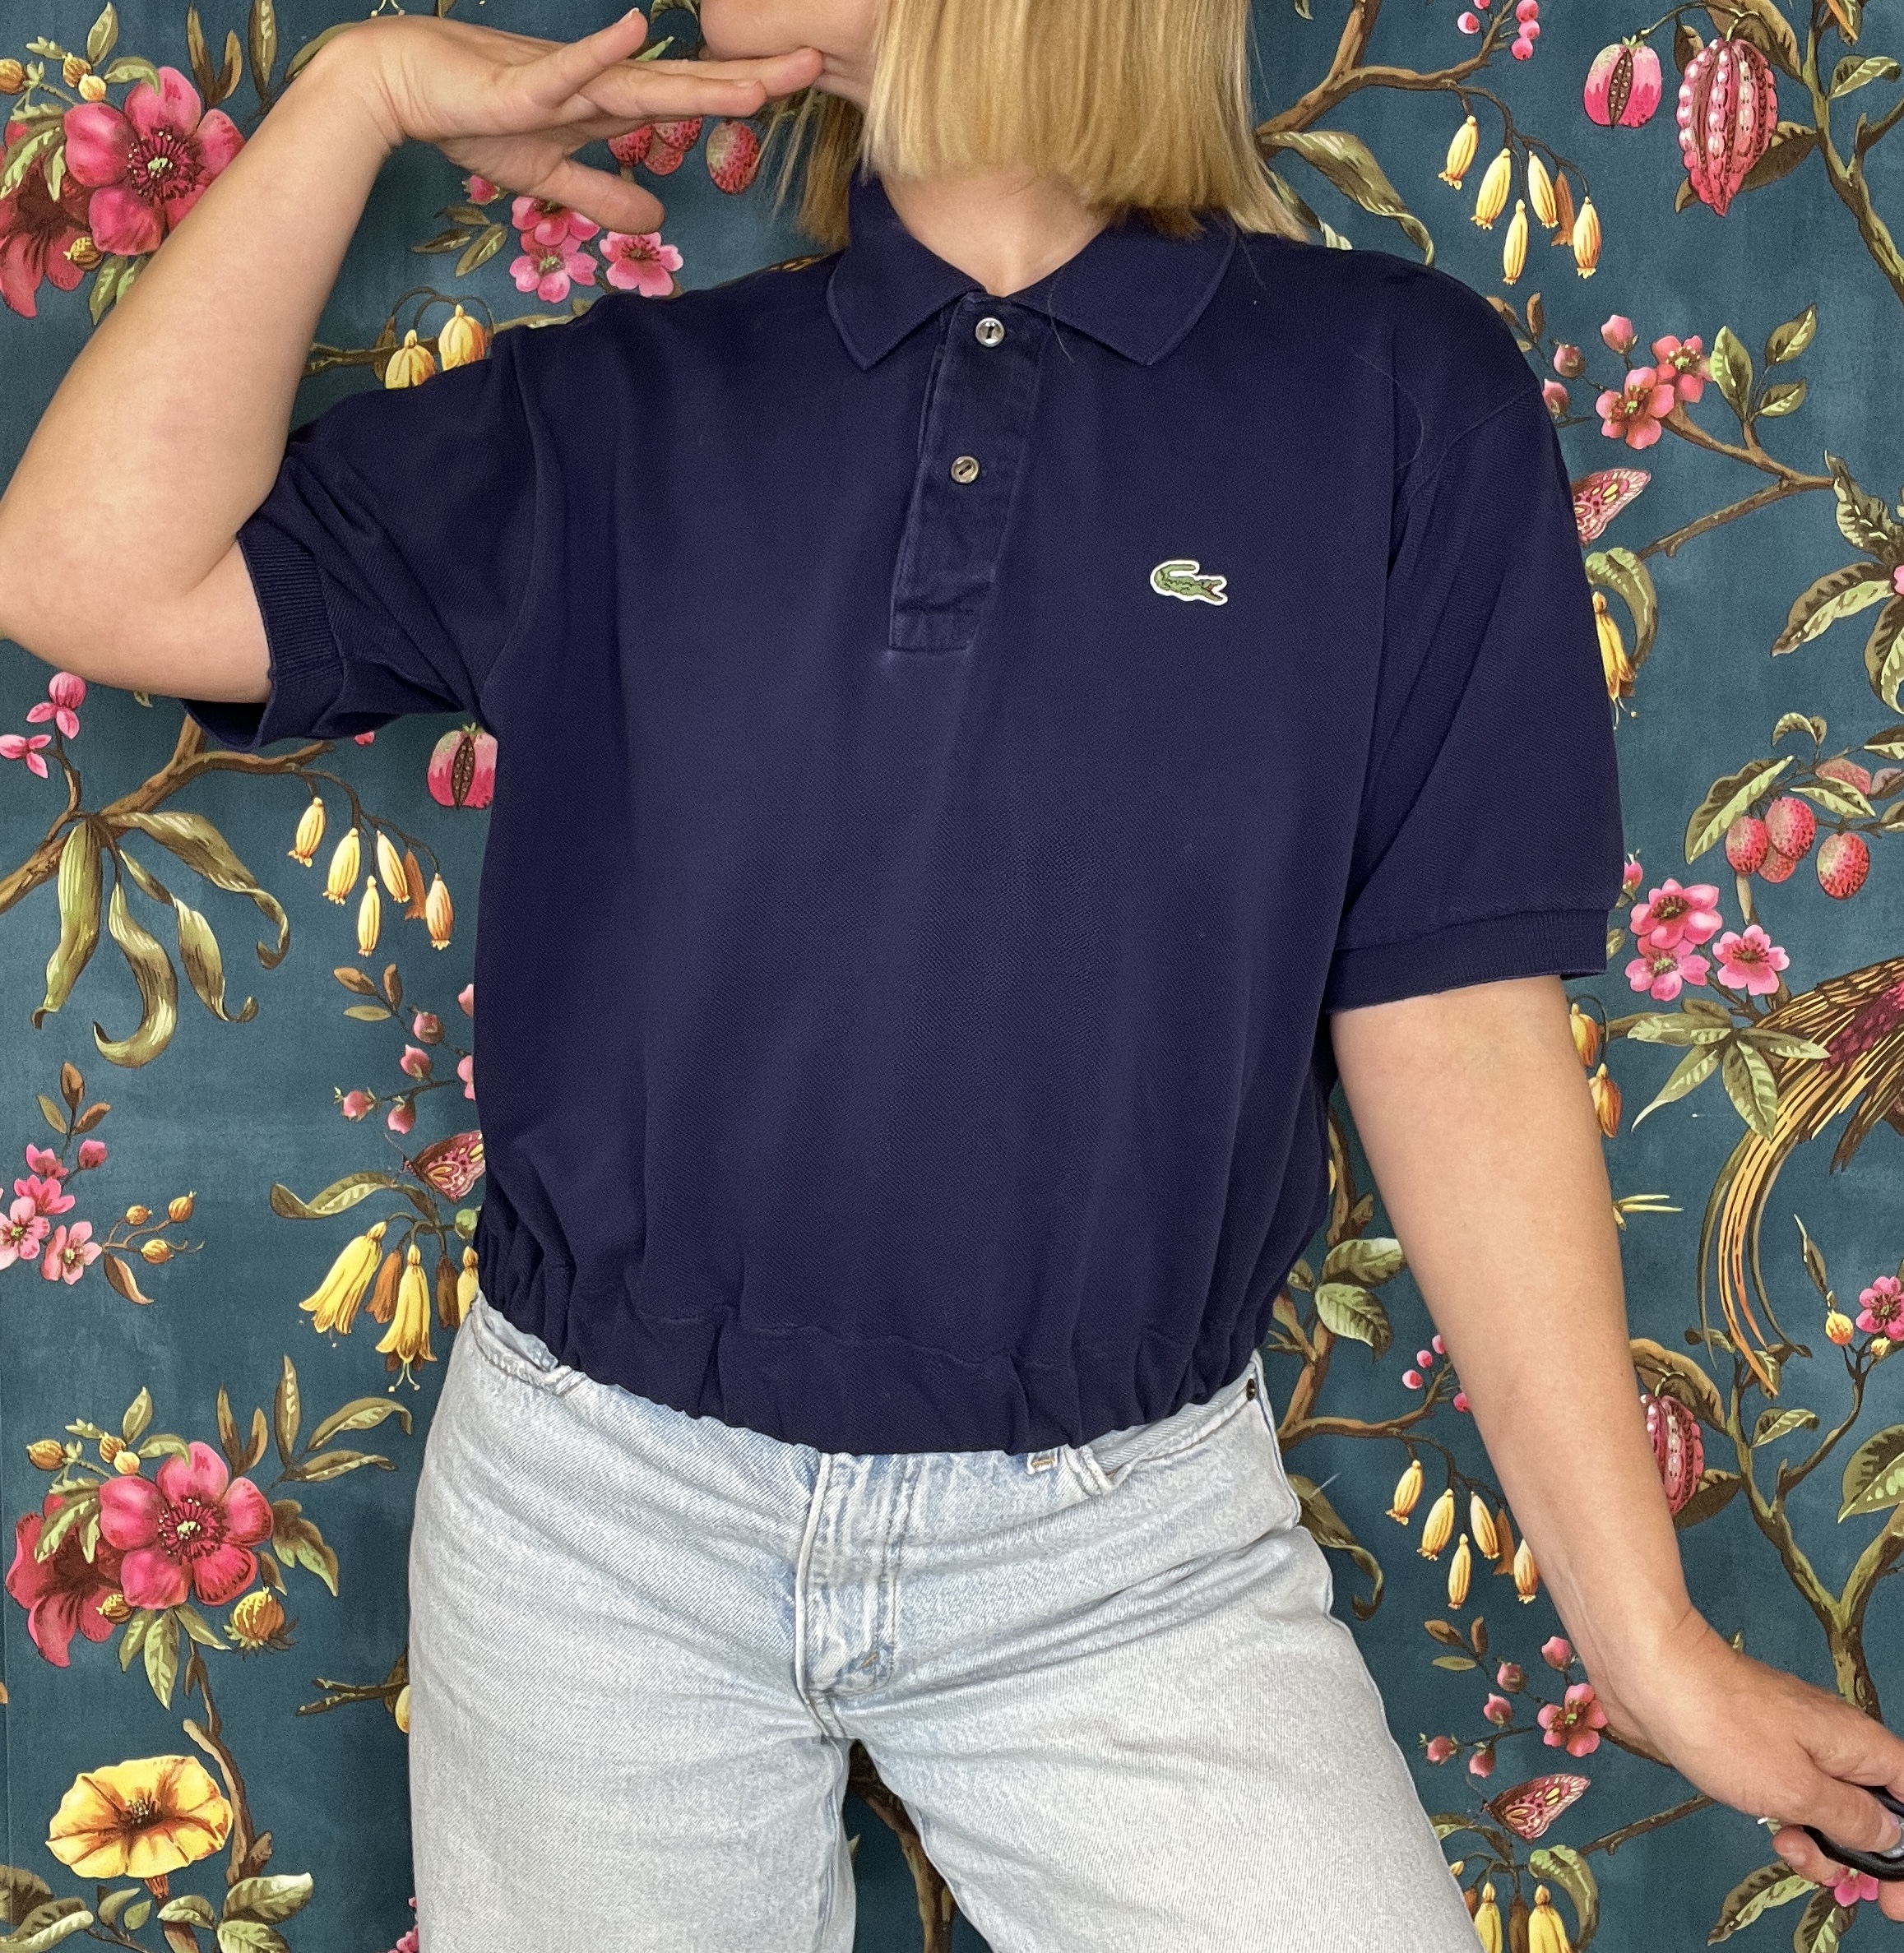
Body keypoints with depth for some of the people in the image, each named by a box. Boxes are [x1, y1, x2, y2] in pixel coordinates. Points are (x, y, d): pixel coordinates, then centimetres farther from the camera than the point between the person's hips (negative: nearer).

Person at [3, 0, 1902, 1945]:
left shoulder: (1402, 397, -5)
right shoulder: (612, 419, 3)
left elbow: (1459, 1037, -5)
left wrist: (1646, 1636, -3)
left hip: (1127, 1547, -1)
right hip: (595, 1501, 2)